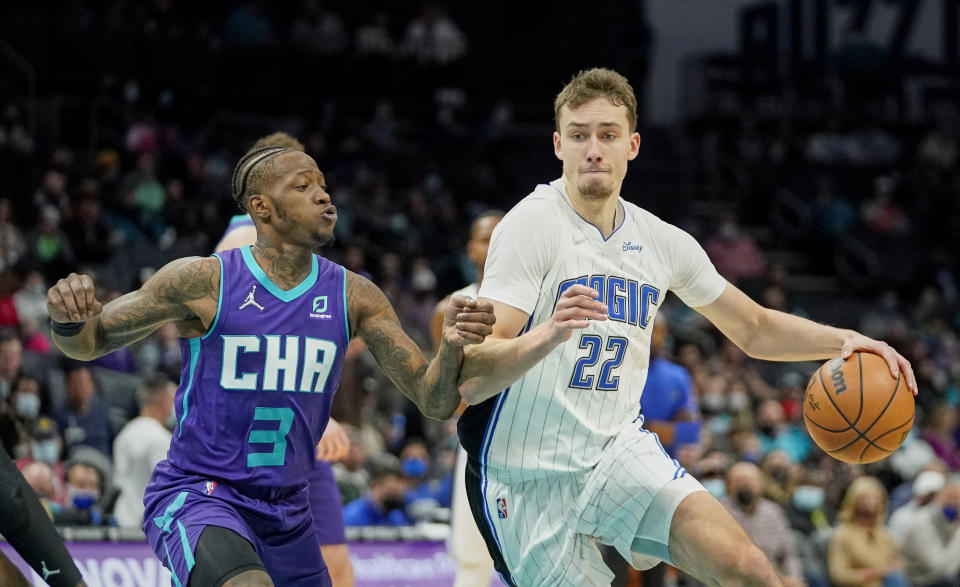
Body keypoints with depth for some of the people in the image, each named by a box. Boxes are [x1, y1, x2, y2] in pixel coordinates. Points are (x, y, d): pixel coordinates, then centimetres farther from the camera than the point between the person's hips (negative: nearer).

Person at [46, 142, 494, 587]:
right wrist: (68, 319, -28)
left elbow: (434, 402, -2)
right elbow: (88, 342, -3)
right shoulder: (204, 282, -11)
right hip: (196, 496, -6)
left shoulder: (352, 296, 0)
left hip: (286, 510, 6)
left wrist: (452, 347, -24)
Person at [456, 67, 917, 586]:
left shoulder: (662, 241, 6)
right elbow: (470, 380, -22)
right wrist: (548, 336, -42)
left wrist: (843, 340, 2)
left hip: (619, 453, 4)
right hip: (529, 477, -4)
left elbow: (755, 328, 20)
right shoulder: (530, 225, -13)